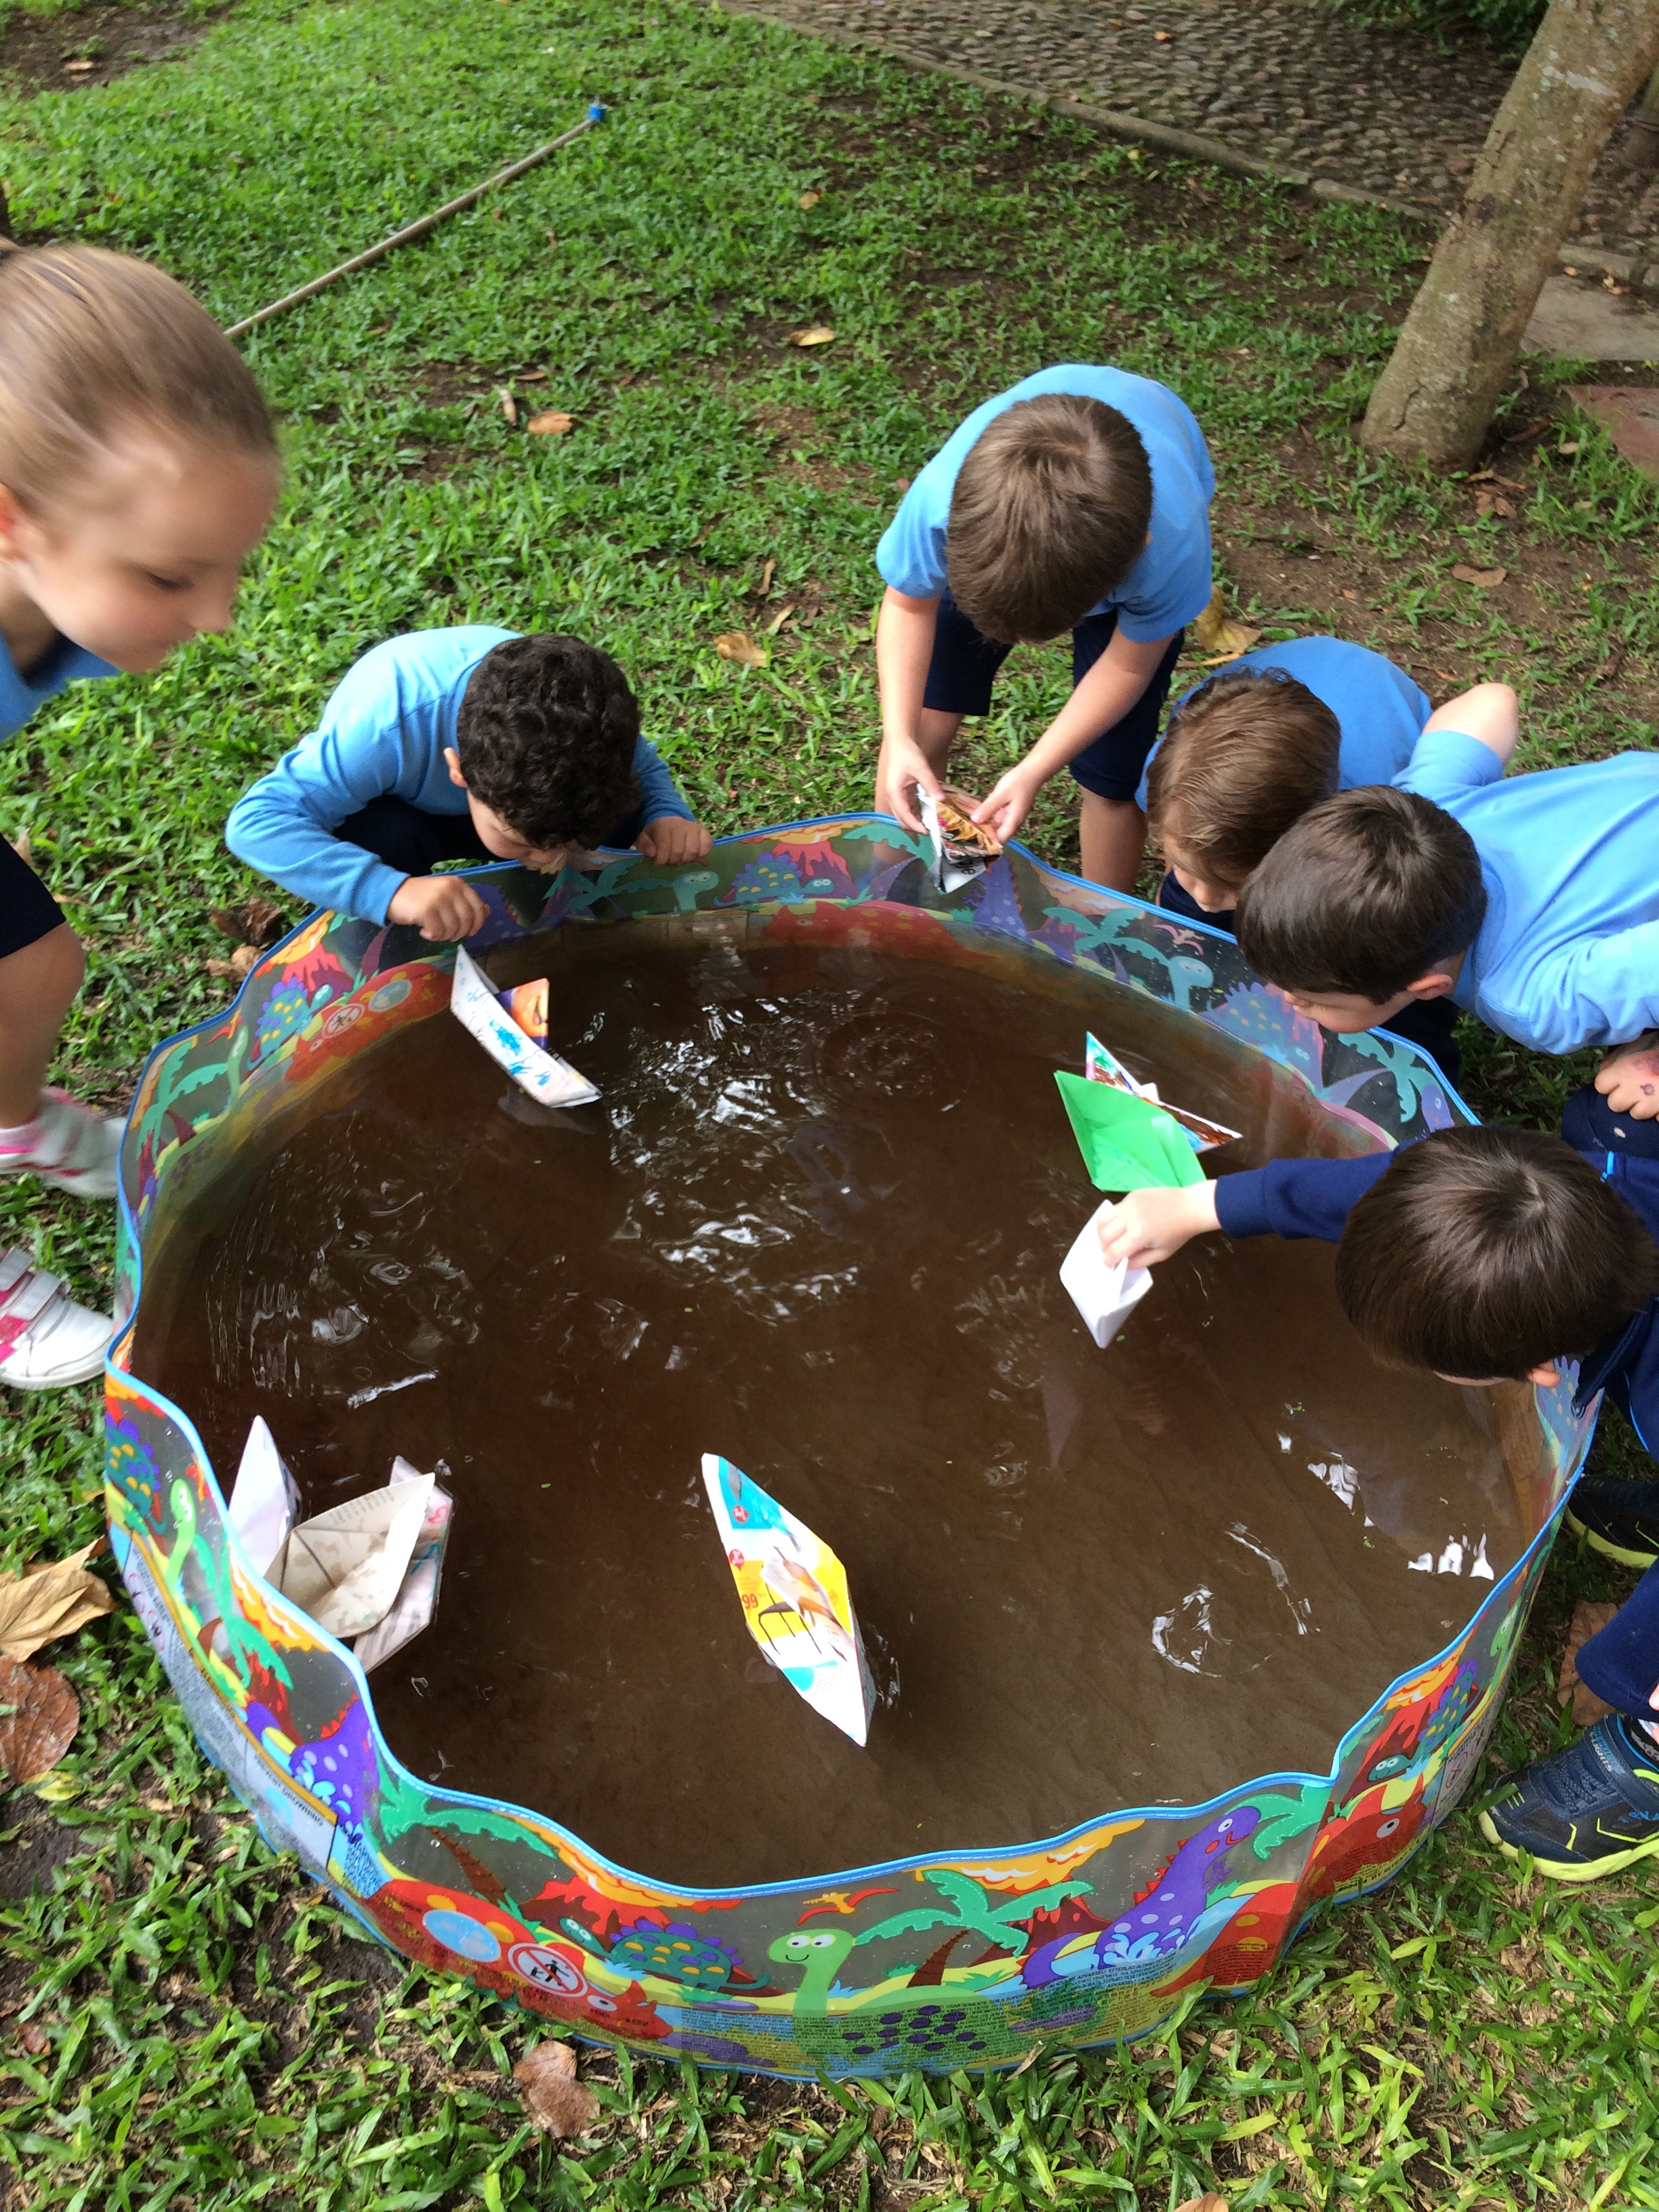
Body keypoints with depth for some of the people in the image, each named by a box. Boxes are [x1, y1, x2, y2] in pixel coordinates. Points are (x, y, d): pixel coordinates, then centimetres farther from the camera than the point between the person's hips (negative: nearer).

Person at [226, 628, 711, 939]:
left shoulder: (587, 708, -34)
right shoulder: (387, 728, -46)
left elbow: (643, 767, -10)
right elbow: (254, 822, -49)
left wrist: (668, 815, -35)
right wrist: (394, 890, -64)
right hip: (402, 808, -2)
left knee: (631, 819, -25)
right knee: (380, 837, -40)